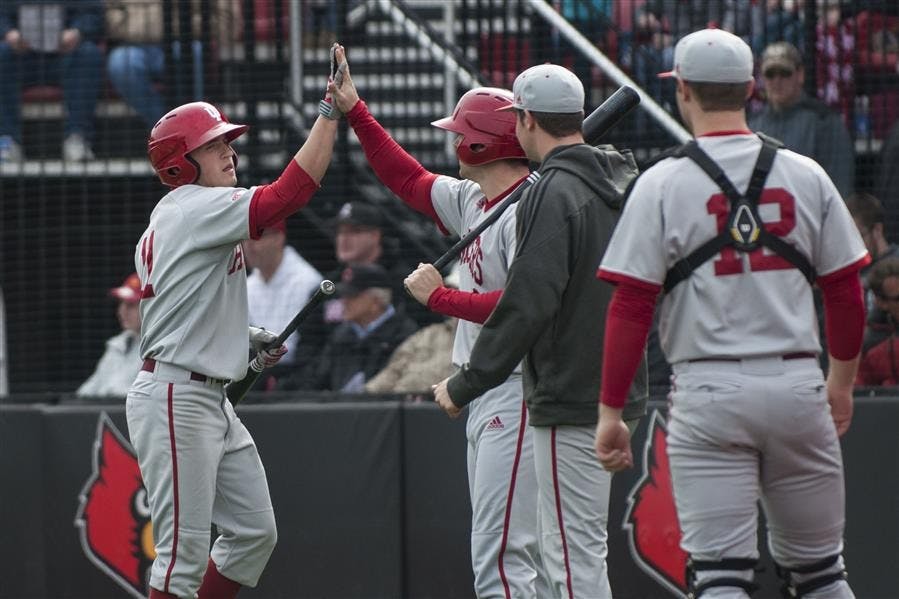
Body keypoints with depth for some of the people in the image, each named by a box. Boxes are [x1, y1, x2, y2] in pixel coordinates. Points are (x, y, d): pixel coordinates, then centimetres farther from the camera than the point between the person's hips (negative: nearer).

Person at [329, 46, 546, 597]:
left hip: (518, 394, -11)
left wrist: (440, 297, -15)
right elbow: (411, 181, 27)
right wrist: (354, 112, 23)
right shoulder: (472, 201, 13)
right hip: (484, 400, 11)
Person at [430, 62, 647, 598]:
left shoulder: (554, 193, -15)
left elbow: (527, 306, -21)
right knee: (570, 549, 18)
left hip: (570, 398, -10)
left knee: (575, 554, -8)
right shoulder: (618, 185, 13)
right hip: (617, 389, 10)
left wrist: (465, 385, -15)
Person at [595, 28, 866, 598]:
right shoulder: (806, 176, 4)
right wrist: (842, 379, 23)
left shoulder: (662, 184, -4)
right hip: (798, 386, 3)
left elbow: (631, 308, -7)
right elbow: (846, 291, 8)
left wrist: (610, 412, -2)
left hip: (710, 391, -3)